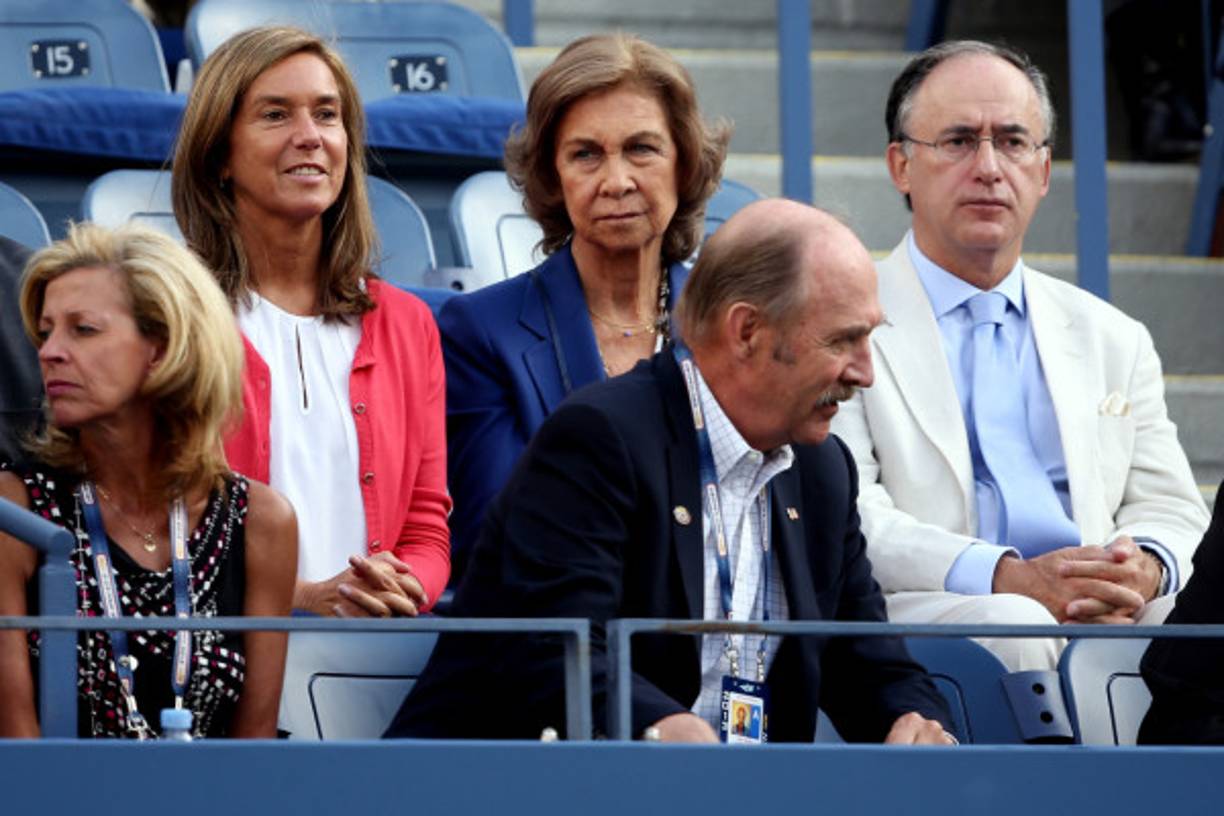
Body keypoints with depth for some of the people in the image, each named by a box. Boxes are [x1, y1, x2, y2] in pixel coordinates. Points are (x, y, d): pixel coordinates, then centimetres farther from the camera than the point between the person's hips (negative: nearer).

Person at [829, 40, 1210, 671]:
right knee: (1015, 629, -39)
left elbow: (1168, 508, 19)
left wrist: (1145, 568, -8)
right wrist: (1007, 578, -21)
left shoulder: (1113, 341, 25)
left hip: (1110, 617, 4)